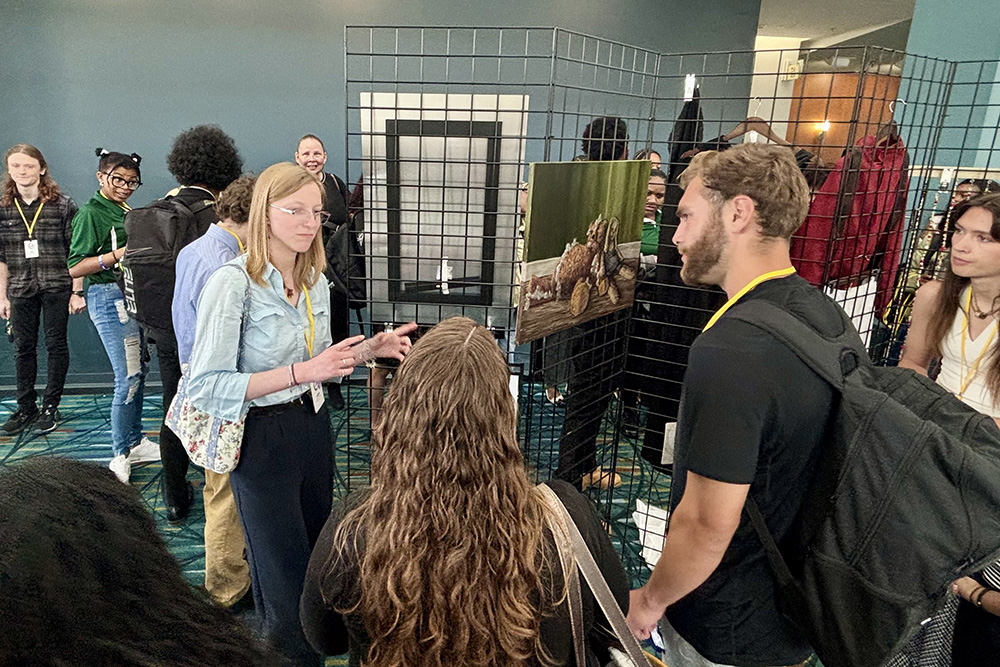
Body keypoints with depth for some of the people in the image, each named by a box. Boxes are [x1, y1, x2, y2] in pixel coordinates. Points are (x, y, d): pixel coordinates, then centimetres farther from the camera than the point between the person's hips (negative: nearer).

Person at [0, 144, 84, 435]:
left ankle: (50, 406, 16)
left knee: (56, 345, 3)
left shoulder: (63, 205, -4)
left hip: (57, 287, -3)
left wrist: (77, 292, -7)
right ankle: (26, 407, 20)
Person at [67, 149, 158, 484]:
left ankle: (135, 442, 25)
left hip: (132, 296, 8)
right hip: (109, 297, -8)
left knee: (138, 370, 12)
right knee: (129, 377, -9)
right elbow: (75, 268, -13)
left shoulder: (127, 211, 15)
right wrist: (118, 254, -22)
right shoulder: (91, 212, -8)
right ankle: (121, 455, 4)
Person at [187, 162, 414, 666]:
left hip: (313, 426, 7)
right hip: (263, 440, -7)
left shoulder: (315, 281, 5)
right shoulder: (232, 283, -18)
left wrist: (369, 348, -3)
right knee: (286, 580, 6)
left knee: (317, 559, 21)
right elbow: (206, 387, -21)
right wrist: (299, 372, -28)